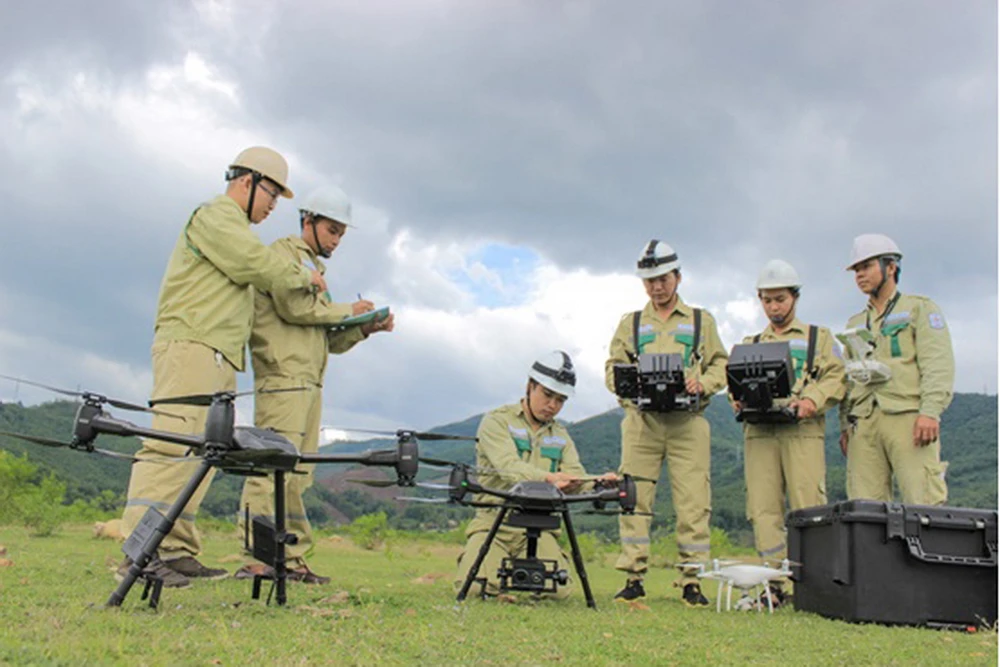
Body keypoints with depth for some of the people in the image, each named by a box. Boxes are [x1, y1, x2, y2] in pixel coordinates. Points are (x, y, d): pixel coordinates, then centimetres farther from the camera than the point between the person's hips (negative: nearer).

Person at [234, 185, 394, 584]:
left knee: (297, 476, 7)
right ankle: (257, 559, -15)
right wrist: (346, 310, -4)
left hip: (308, 385, 9)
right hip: (284, 379, -9)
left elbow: (330, 341, 25)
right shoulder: (283, 253, 3)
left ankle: (293, 560, 10)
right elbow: (293, 306, -15)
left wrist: (366, 329, 9)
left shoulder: (313, 268, 29)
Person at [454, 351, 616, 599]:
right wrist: (548, 478, -39)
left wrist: (598, 483, -22)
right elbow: (509, 467, -20)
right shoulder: (497, 421, -2)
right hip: (494, 522, -3)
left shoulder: (560, 435, 17)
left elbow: (576, 477, 3)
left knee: (558, 590, -18)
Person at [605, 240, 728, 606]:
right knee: (634, 498, -3)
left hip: (687, 421, 0)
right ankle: (633, 578, 4)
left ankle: (692, 581, 3)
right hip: (641, 419, 1)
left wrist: (702, 384, -8)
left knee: (693, 501, -4)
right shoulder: (630, 323, 17)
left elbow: (720, 365, 13)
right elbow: (612, 367, 14)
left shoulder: (701, 321, 17)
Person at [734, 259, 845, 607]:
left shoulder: (819, 337, 17)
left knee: (808, 508, -8)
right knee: (764, 509, -4)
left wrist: (813, 400, -14)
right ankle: (775, 584, 1)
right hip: (759, 431, 3)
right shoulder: (750, 343, 26)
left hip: (802, 430, -3)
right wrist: (740, 401, -4)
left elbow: (835, 376, 4)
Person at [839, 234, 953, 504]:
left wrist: (930, 411, -15)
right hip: (864, 423, 5)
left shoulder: (920, 309, 11)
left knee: (924, 503, -13)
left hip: (907, 418, -5)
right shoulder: (855, 323, 28)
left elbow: (938, 364, -2)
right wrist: (845, 425, 12)